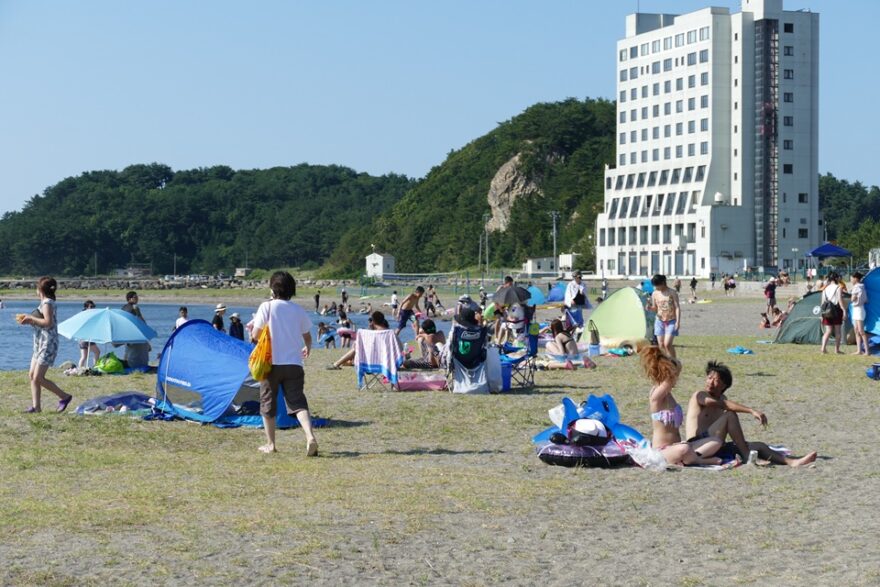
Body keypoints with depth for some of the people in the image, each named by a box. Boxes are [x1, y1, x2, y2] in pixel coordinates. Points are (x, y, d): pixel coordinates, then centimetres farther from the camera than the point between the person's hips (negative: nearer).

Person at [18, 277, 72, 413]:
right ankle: (36, 406, 6)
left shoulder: (47, 303, -14)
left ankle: (64, 396, -1)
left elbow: (48, 322, -26)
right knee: (32, 375, 6)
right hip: (40, 345, 10)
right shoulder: (46, 303, 15)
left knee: (38, 378, -10)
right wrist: (28, 319, 10)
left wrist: (30, 318, -16)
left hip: (47, 345, -10)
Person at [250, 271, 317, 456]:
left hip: (272, 363, -2)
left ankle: (270, 444, 18)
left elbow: (256, 335, -7)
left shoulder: (267, 307, -5)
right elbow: (307, 336, 19)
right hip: (294, 364, 2)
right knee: (297, 402, -2)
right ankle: (310, 436, -24)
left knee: (268, 404, 12)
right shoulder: (298, 310, 7)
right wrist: (307, 349, 40)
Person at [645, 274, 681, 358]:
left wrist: (678, 321, -15)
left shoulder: (672, 293, -7)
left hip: (671, 322, -5)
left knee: (667, 344, -15)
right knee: (661, 345, 3)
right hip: (660, 321, 5)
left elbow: (677, 307, -7)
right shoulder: (655, 293, 4)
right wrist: (649, 308, -10)